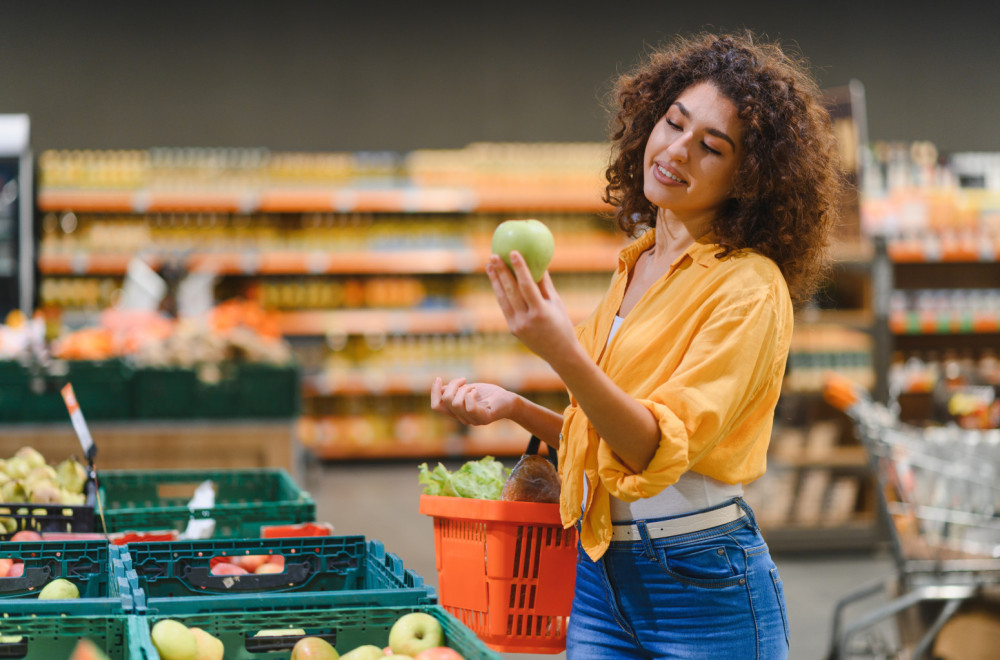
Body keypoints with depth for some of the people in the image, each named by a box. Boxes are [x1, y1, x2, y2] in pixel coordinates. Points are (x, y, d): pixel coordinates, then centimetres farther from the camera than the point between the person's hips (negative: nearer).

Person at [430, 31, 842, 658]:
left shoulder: (750, 289, -12)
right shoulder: (637, 265, 10)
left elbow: (663, 446, -21)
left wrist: (565, 354, -33)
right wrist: (514, 407, 4)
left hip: (704, 586, -6)